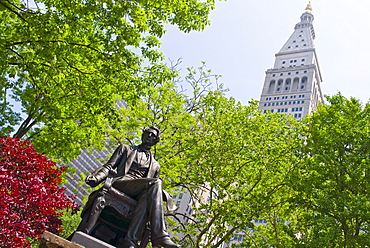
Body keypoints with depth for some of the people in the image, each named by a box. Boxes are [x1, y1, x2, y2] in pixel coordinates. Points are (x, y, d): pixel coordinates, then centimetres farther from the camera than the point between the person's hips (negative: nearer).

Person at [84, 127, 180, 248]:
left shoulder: (155, 165, 31)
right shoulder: (125, 149, 26)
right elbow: (109, 166, 13)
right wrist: (96, 177, -8)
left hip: (139, 195, 3)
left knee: (147, 196, -37)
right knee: (155, 183, -31)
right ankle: (160, 236, -41)